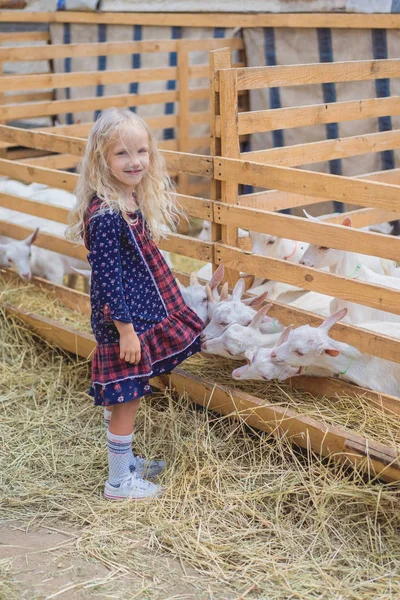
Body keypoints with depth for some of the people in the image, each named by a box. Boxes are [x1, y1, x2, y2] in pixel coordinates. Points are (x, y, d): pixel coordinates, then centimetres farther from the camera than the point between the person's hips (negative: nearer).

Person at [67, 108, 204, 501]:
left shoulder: (134, 201, 4)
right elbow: (107, 279, -22)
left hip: (140, 312, 9)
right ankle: (118, 481, 18)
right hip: (122, 320, -9)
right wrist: (126, 329, -19)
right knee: (126, 397, 3)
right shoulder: (105, 216, -24)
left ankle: (124, 459, 38)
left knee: (119, 395, 22)